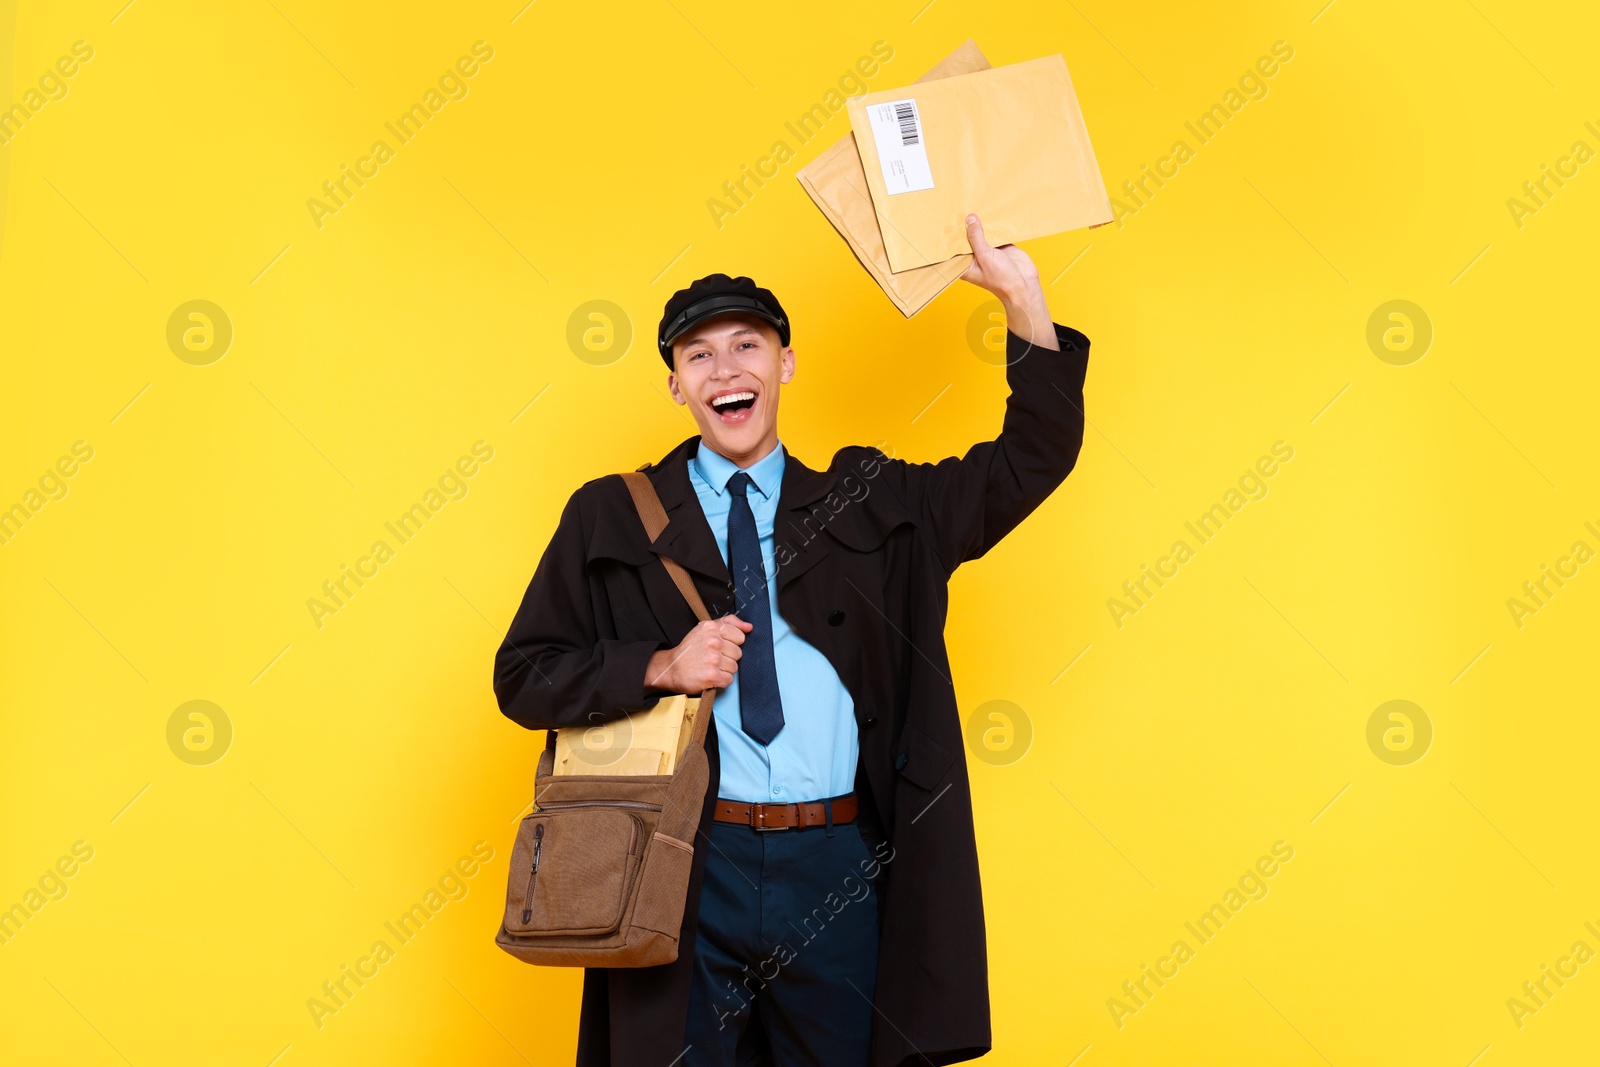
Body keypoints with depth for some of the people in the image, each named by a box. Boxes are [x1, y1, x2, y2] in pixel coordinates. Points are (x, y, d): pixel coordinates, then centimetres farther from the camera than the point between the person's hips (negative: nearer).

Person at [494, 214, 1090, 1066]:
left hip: (838, 869, 1)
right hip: (682, 870, -1)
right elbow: (523, 675, 4)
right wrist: (660, 669, -13)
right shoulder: (611, 517, 5)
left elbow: (1032, 459, 8)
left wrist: (1022, 301, -3)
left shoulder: (871, 504, 9)